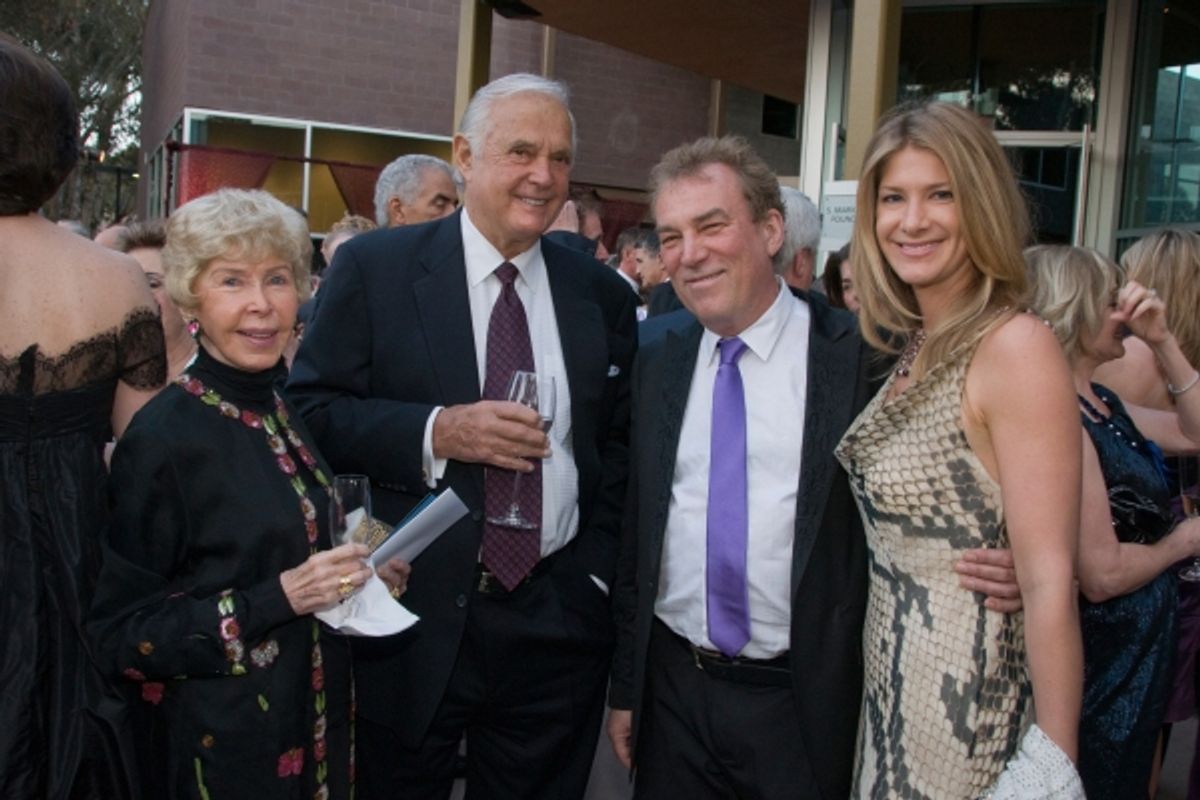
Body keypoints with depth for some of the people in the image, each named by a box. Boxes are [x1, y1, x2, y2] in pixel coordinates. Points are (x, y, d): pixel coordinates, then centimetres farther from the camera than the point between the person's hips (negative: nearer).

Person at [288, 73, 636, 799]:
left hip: (556, 622, 2)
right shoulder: (375, 268, -2)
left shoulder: (603, 297, 5)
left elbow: (618, 449, 9)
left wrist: (597, 575, 0)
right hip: (411, 620, -2)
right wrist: (436, 433, -18)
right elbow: (311, 412, -5)